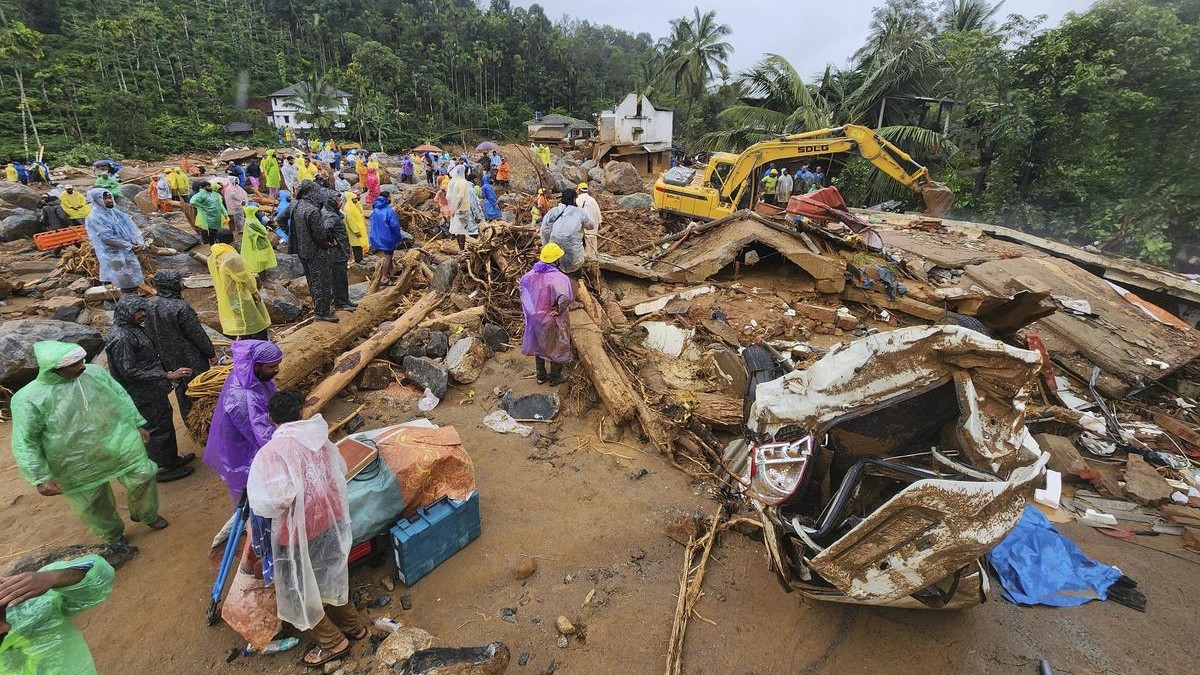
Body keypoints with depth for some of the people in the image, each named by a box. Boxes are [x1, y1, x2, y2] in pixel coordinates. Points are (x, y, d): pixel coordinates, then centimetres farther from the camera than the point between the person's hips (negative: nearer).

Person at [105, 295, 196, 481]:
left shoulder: (135, 327, 4)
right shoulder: (120, 339, -25)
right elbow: (129, 372, -26)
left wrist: (168, 372, 22)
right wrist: (168, 376, -29)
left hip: (154, 390, 10)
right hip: (144, 396, -10)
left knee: (166, 421, 21)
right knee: (158, 429, 3)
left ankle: (171, 459, 38)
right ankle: (162, 469, 19)